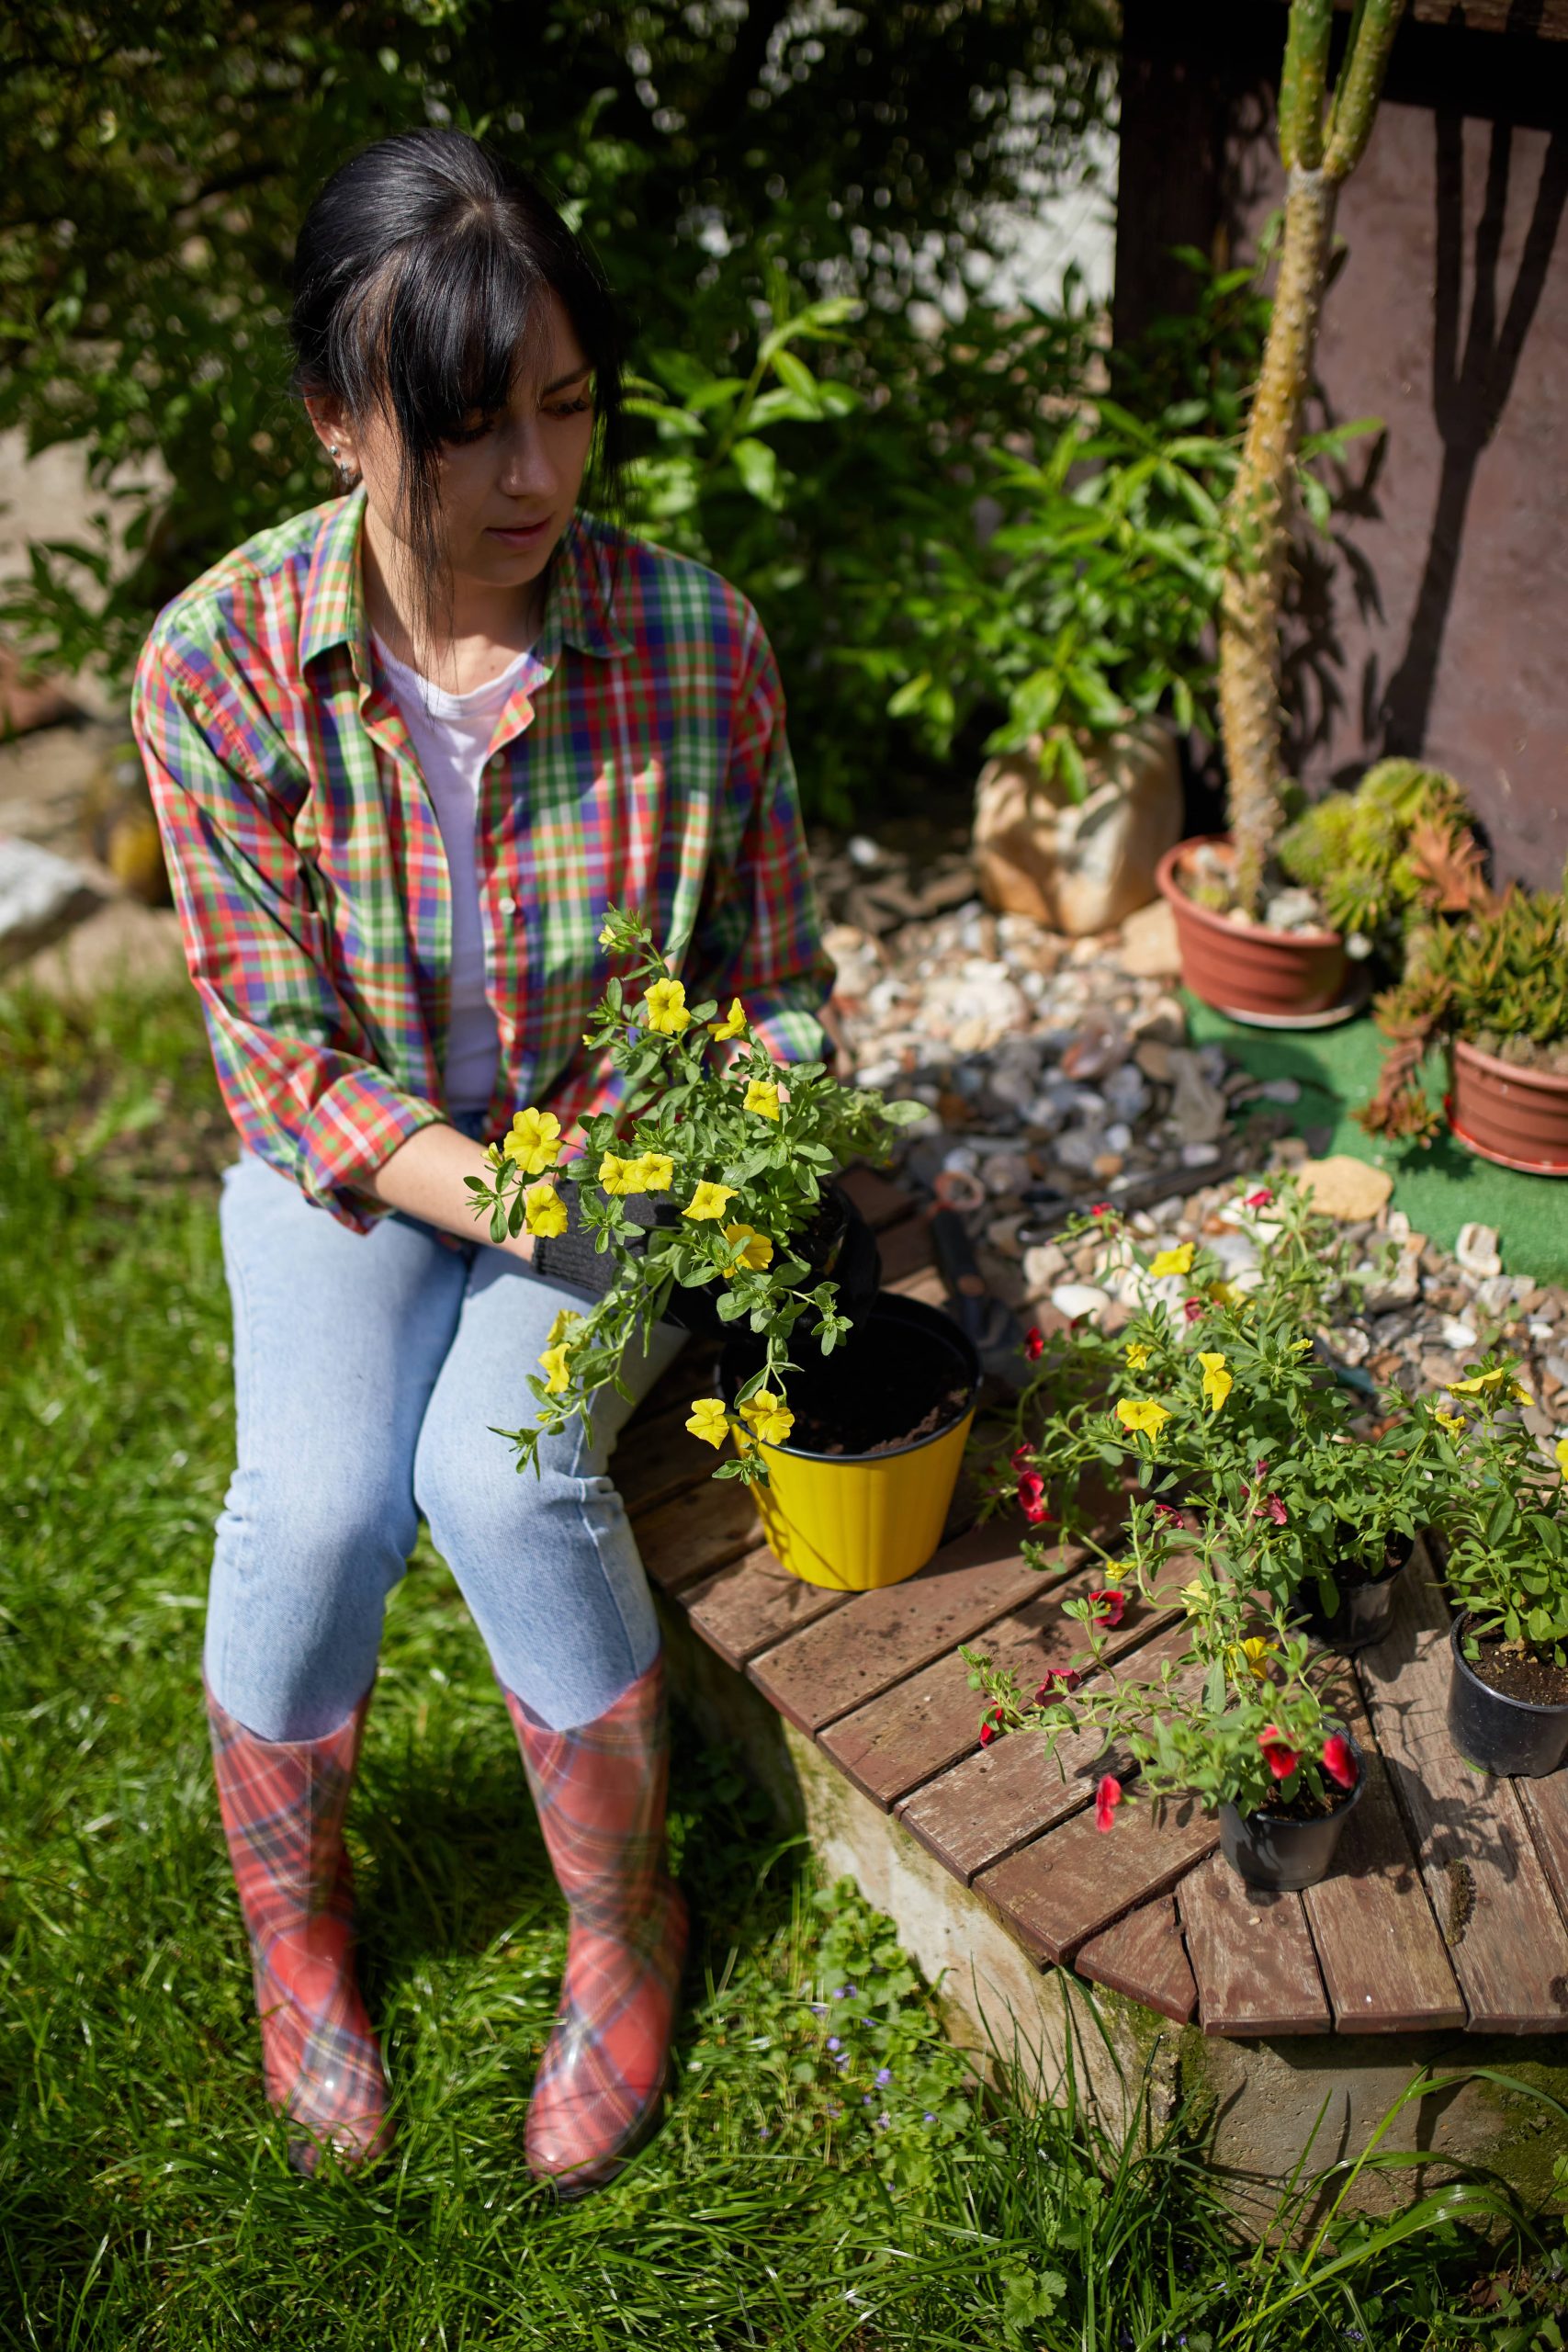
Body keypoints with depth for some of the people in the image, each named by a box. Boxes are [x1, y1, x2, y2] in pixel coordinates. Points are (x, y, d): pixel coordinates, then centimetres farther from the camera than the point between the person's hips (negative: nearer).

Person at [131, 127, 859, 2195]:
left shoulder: (697, 641, -16)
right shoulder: (220, 663, -17)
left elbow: (773, 983, -3)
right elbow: (283, 1056, -13)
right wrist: (504, 1200, -27)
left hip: (624, 1145, 0)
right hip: (351, 1151, 1)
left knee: (502, 1470, -26)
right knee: (318, 1498, -23)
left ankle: (625, 1920, 1)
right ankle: (291, 1907, 10)